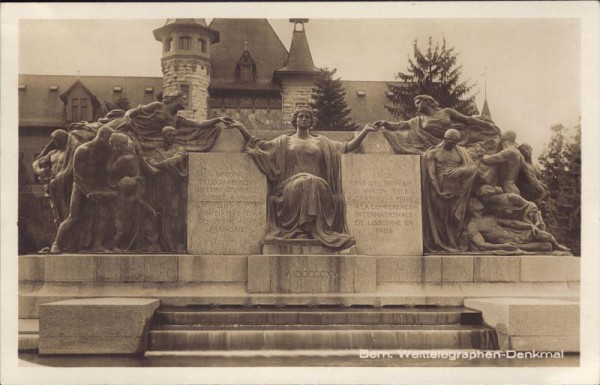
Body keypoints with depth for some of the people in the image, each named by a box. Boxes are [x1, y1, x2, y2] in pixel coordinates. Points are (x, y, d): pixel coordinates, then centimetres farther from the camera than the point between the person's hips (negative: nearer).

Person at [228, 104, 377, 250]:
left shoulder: (321, 142, 26)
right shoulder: (284, 141, 24)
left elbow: (348, 146, 20)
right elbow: (257, 145, 17)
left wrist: (365, 131, 12)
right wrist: (241, 127, 8)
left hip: (318, 185, 1)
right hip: (291, 185, -1)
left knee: (314, 184, -35)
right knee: (304, 183, -35)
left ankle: (308, 227, -38)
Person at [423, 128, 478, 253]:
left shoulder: (461, 152, 10)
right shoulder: (433, 153, 1)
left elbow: (473, 167, 2)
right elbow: (430, 173, -3)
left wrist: (459, 171, -16)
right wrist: (438, 191, -10)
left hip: (456, 190, 2)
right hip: (439, 190, -2)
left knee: (455, 218, 3)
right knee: (439, 218, 1)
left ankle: (454, 244, 14)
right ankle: (439, 245, 11)